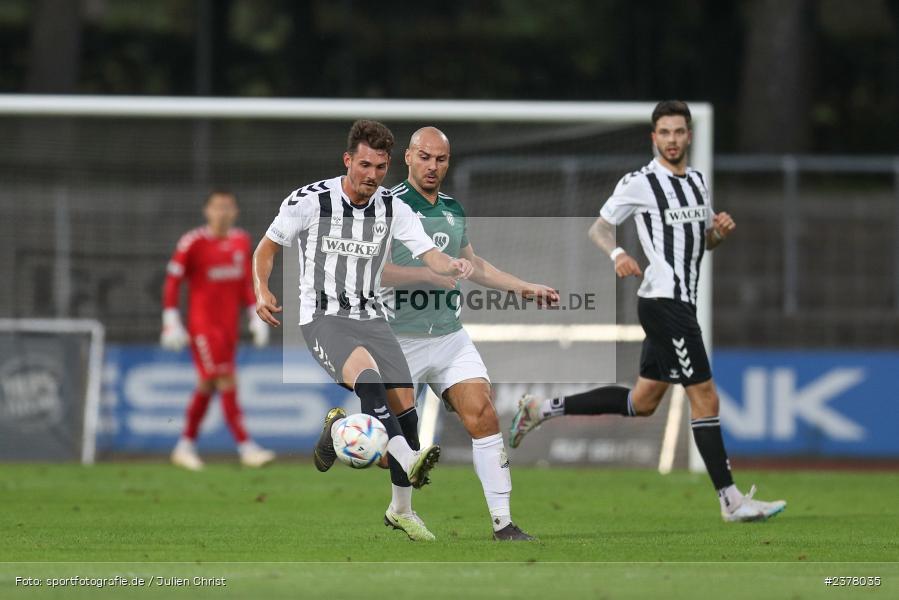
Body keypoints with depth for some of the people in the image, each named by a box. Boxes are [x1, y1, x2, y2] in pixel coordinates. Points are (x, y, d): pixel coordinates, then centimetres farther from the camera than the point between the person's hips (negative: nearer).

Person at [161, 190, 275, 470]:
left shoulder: (241, 241, 9)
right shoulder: (193, 242, -10)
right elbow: (172, 281, -7)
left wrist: (256, 316, 11)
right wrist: (171, 321, -11)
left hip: (229, 326, 6)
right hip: (202, 325, -6)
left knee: (207, 386, 11)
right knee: (227, 383, -12)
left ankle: (185, 446, 22)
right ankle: (245, 447, -15)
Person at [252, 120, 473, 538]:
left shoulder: (393, 209, 1)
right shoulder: (309, 202, -8)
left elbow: (429, 254, -7)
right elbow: (267, 247, 5)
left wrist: (452, 266, -29)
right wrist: (262, 291, -11)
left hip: (371, 318, 4)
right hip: (322, 319, -4)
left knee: (404, 405, -6)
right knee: (365, 371, -34)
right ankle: (408, 463, -49)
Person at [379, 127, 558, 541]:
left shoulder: (454, 210, 13)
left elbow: (474, 265, 28)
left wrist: (525, 288, 25)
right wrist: (429, 274, -24)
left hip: (450, 336, 5)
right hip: (401, 341, -5)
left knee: (484, 417, -9)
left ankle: (502, 523, -10)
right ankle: (400, 512, 26)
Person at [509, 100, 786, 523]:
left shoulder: (698, 182, 15)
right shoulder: (639, 184, -7)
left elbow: (706, 241, 25)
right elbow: (598, 228, -1)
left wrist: (722, 230, 2)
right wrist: (617, 254, -21)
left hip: (681, 304, 9)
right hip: (664, 302, -9)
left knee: (642, 402, 14)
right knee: (705, 396, -10)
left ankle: (541, 409, 24)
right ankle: (731, 501, -7)